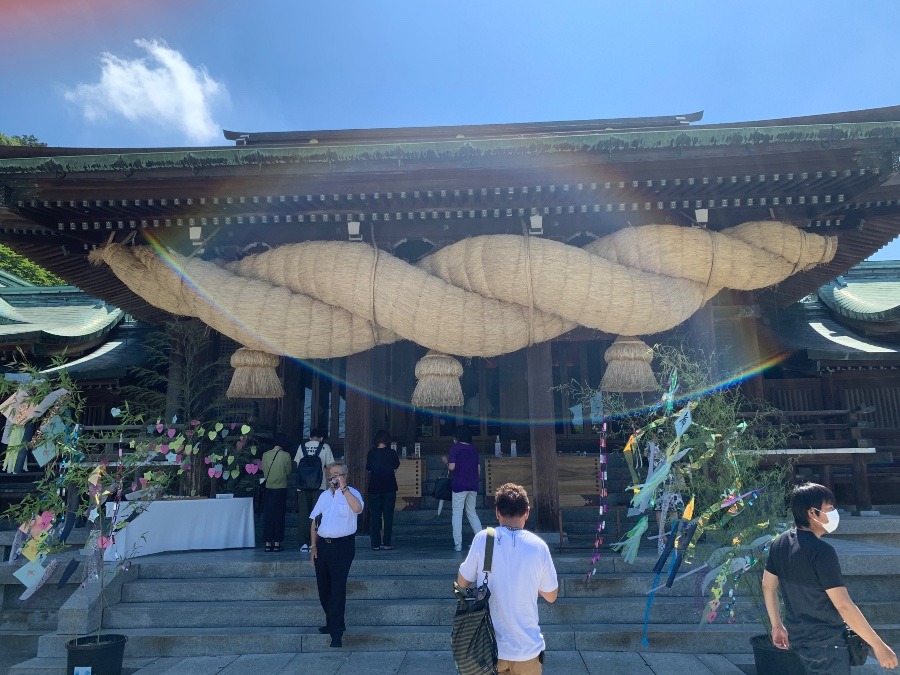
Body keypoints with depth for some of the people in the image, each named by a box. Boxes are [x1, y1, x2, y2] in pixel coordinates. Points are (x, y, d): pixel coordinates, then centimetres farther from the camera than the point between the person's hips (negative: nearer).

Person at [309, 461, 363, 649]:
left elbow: (357, 508, -28)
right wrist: (313, 545, 9)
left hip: (343, 545, -6)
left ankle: (336, 631, 3)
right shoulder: (325, 495, 13)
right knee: (323, 587, 14)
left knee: (338, 589, -6)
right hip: (322, 544, 6)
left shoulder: (351, 493, -5)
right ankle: (333, 623, 32)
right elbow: (314, 520, 15)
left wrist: (343, 487, -27)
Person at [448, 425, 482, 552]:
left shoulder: (455, 447, -5)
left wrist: (447, 462, 7)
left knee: (457, 514, 1)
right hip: (473, 485, 5)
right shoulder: (473, 449, 11)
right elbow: (479, 468, 11)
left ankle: (458, 544, -1)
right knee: (472, 513, 16)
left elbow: (452, 467, -13)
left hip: (459, 485, -5)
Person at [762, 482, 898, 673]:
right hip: (826, 644, -7)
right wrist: (878, 645, -17)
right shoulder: (821, 551, -25)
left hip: (797, 637, 7)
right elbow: (844, 606, -25)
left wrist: (777, 625, 17)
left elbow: (768, 586, 7)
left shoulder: (780, 543, -1)